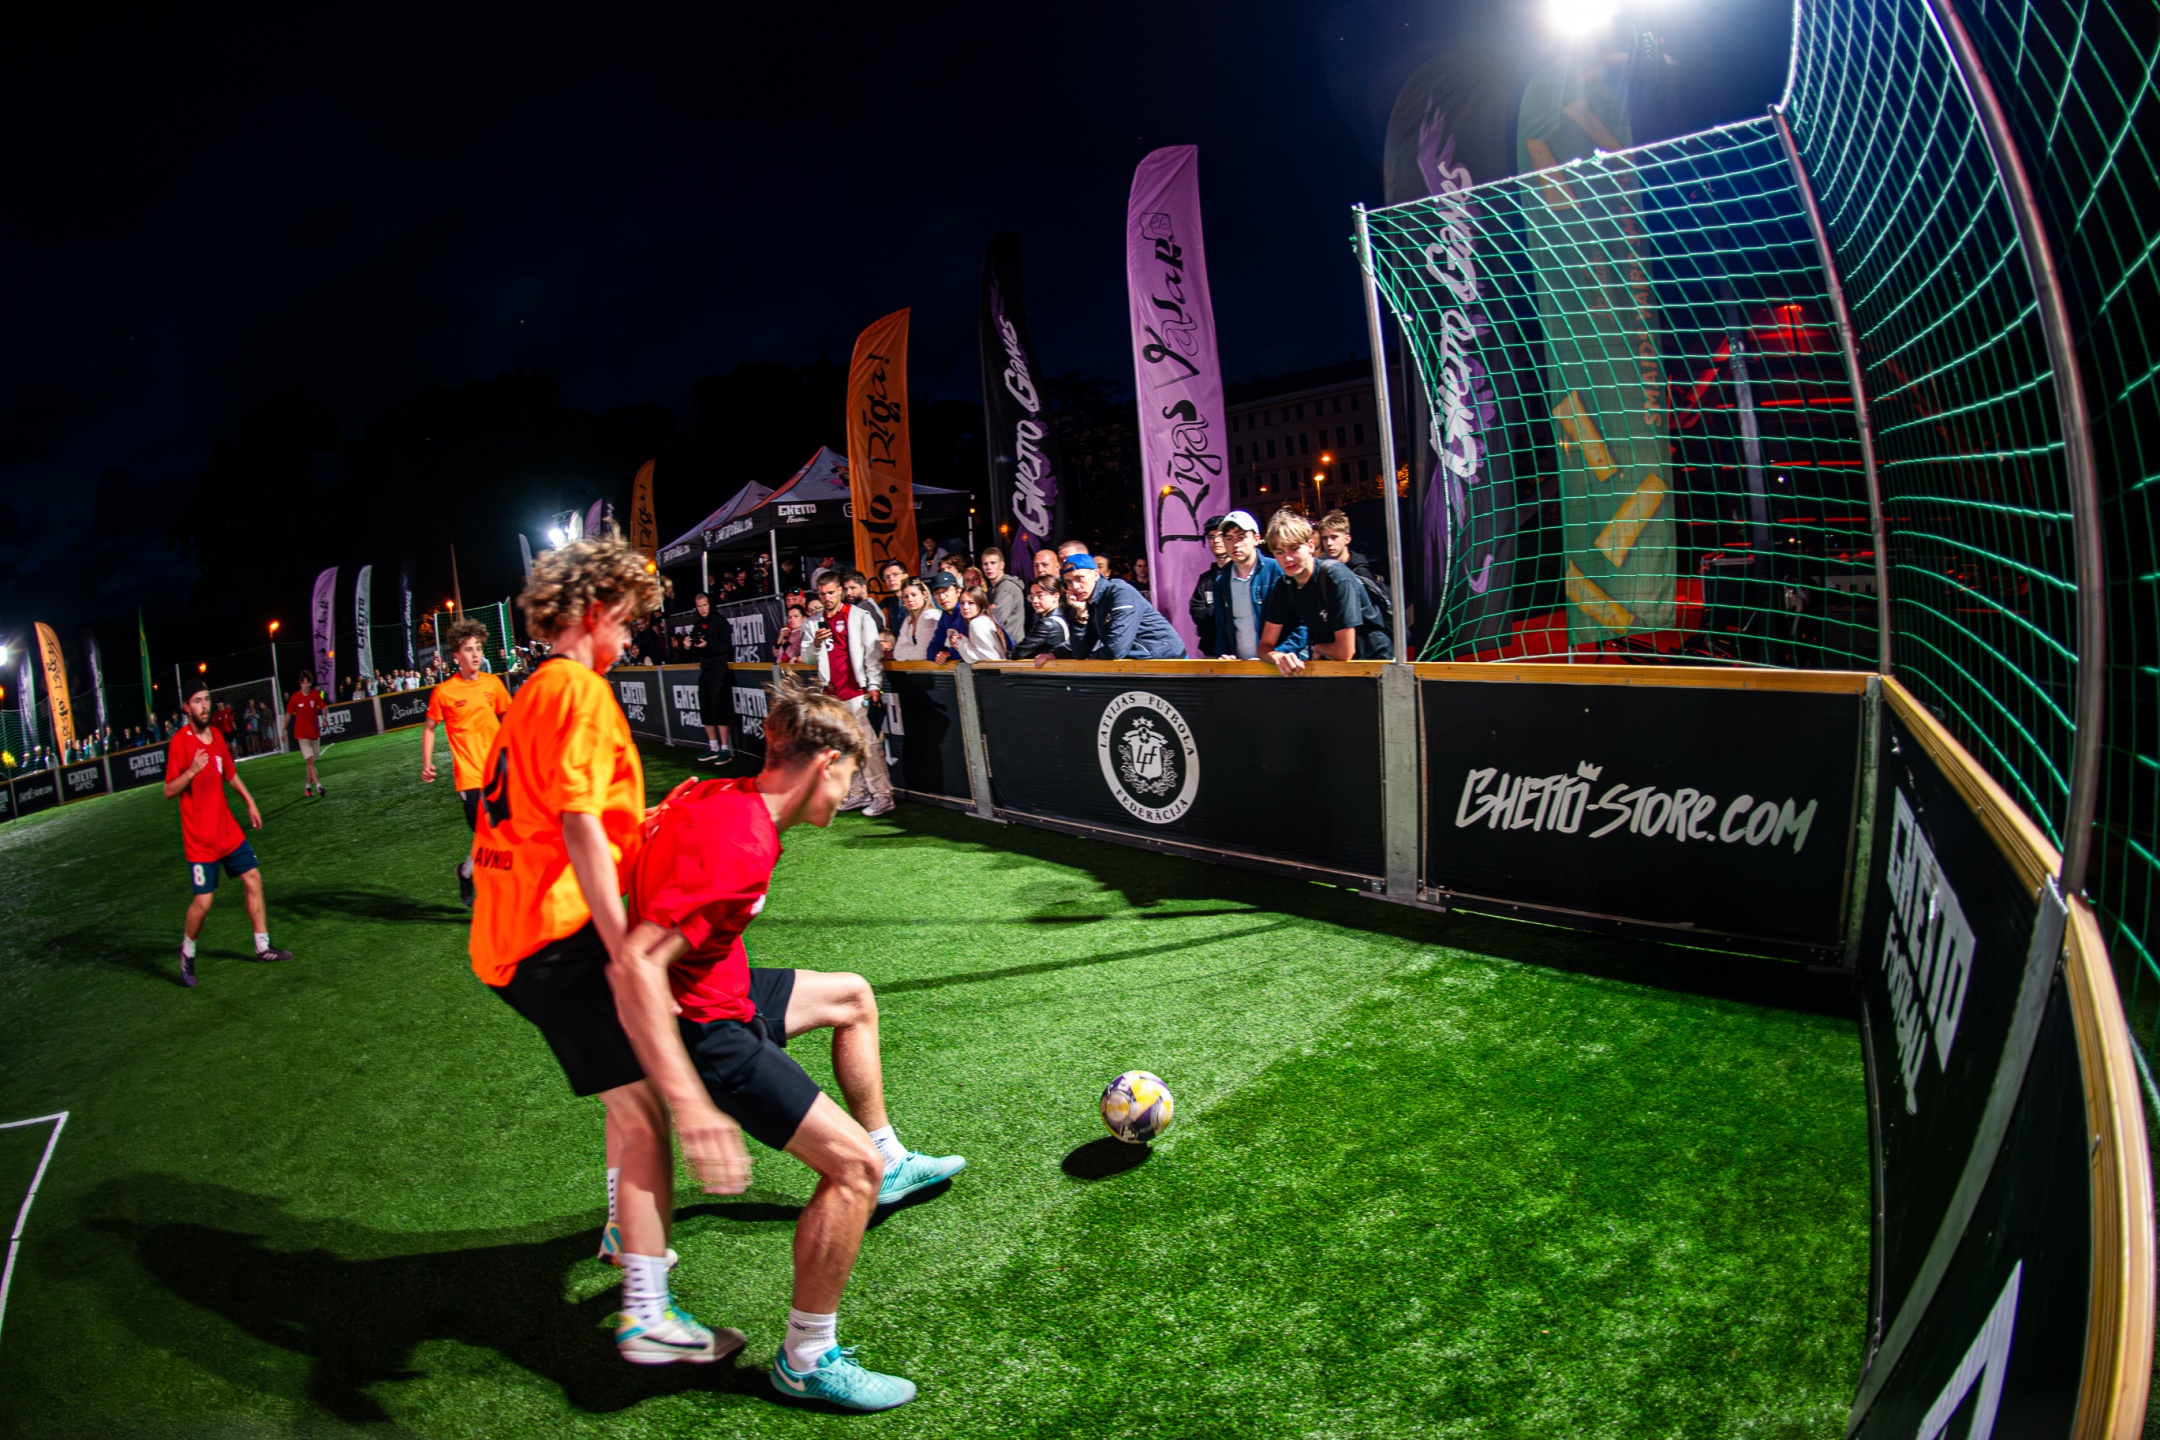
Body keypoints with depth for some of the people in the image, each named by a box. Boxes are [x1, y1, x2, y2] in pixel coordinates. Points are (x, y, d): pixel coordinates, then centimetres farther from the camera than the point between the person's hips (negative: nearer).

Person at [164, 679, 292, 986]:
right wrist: (192, 771, -32)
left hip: (228, 831, 7)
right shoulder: (180, 742, -16)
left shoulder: (217, 734, 5)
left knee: (253, 879, 8)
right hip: (200, 839, -7)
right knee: (203, 901, -6)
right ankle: (187, 952, 21)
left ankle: (262, 947, 19)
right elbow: (169, 791, -16)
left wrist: (250, 803, 22)